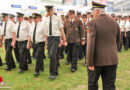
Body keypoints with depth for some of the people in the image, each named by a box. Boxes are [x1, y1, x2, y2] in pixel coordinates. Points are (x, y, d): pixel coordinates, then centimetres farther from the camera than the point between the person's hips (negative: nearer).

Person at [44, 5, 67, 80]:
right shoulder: (46, 20, 10)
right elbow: (46, 32, 15)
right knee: (52, 56, 8)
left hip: (56, 38, -5)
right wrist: (46, 43, 15)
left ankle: (53, 73, -9)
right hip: (49, 38, 5)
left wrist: (64, 40, 0)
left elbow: (61, 30, -1)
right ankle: (56, 72, 23)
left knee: (52, 55, -19)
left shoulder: (58, 18, -4)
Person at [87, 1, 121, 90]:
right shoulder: (115, 23, 5)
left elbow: (91, 43, -18)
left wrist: (90, 63, -15)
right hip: (112, 60, 4)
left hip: (97, 59, -4)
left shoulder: (93, 23, -11)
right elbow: (118, 42, 12)